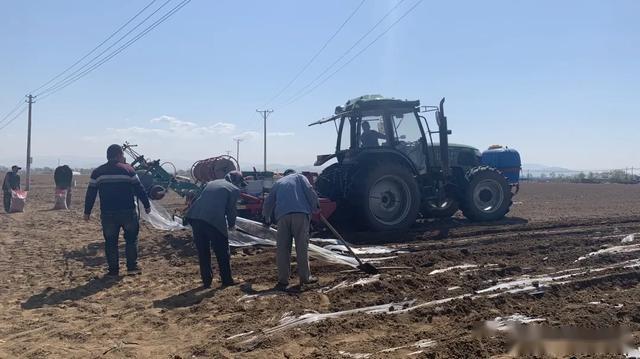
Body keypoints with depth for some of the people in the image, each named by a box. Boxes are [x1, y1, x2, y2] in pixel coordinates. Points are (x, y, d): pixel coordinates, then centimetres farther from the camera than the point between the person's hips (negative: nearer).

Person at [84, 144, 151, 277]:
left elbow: (91, 193, 4)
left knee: (110, 242, 10)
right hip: (128, 212, -2)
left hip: (107, 213, 2)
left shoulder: (97, 172, 4)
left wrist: (87, 211, 10)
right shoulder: (128, 169, -3)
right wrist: (147, 205, 6)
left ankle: (113, 270, 11)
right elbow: (139, 189, -2)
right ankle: (132, 267, 10)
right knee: (131, 238, 12)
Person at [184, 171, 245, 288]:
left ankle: (206, 281, 22)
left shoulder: (211, 183, 26)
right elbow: (231, 209, 6)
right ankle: (227, 280, 19)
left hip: (195, 217, 6)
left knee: (203, 252, 16)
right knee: (222, 253, 11)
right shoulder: (234, 190, 9)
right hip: (214, 220, -5)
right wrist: (232, 224, 22)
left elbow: (196, 199, 24)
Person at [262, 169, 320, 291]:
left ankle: (283, 280, 4)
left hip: (282, 216, 2)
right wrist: (316, 207, 13)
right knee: (302, 246, 3)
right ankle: (305, 277, 8)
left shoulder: (278, 183, 29)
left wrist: (266, 218, 45)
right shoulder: (299, 177, 22)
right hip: (300, 214, -2)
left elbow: (268, 202, 31)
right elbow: (310, 191, 4)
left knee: (282, 248, 4)